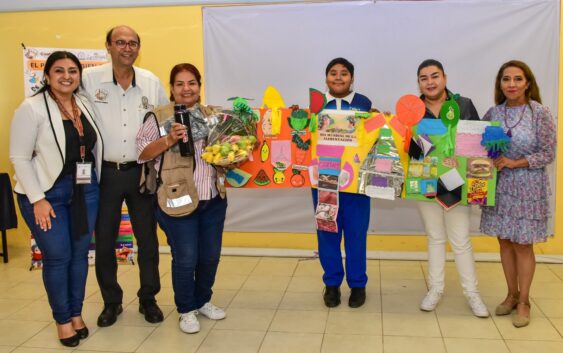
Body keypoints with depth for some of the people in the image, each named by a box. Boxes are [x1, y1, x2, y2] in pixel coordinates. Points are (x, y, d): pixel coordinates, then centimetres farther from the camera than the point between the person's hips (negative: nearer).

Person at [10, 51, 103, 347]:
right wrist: (37, 199, -15)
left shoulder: (85, 104, 6)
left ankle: (76, 313, 29)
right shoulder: (32, 108, -11)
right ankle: (62, 320, 22)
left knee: (80, 253, 11)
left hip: (85, 190, 5)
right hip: (48, 192, -5)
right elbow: (19, 157, -11)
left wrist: (97, 184, 8)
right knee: (57, 258, 2)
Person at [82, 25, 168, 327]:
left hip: (142, 172, 2)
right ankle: (111, 301, 27)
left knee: (148, 239, 9)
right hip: (104, 173, -1)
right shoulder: (89, 79, -6)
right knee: (104, 241, 8)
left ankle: (148, 299, 27)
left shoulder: (152, 82, 2)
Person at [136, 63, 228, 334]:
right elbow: (142, 152, -8)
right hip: (178, 200, -5)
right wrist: (168, 140, -21)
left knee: (210, 255, 13)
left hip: (214, 199, 5)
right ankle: (186, 310, 24)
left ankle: (203, 300, 36)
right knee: (185, 259, 2)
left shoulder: (212, 115, 10)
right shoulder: (159, 117, -5)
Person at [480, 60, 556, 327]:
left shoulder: (540, 113, -9)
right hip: (499, 186, 4)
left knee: (523, 245, 5)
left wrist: (514, 163, -17)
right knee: (505, 242, 11)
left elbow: (548, 154, -9)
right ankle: (512, 295, 28)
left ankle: (523, 301, 20)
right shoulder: (493, 113, 3)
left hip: (527, 188, -4)